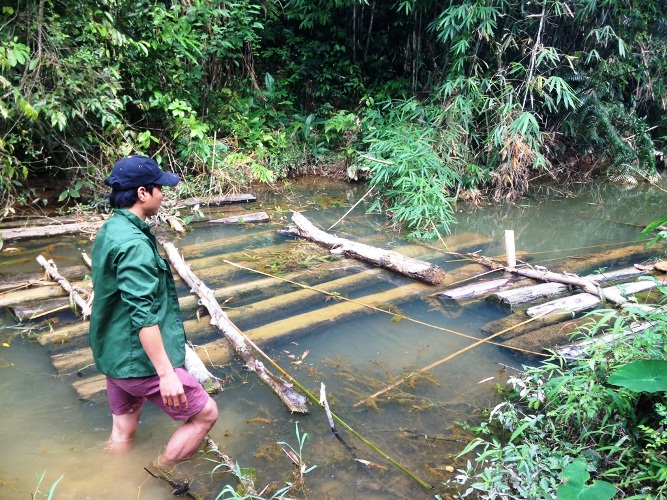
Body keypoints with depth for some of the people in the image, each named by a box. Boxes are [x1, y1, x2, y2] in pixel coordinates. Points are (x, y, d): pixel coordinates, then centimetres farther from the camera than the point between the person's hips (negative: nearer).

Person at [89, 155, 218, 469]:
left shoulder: (110, 231, 8)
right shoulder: (134, 243, -23)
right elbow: (143, 315, -28)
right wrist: (166, 373, -27)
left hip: (113, 355, 10)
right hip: (140, 360, -10)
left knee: (122, 432, 21)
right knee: (205, 413, 5)